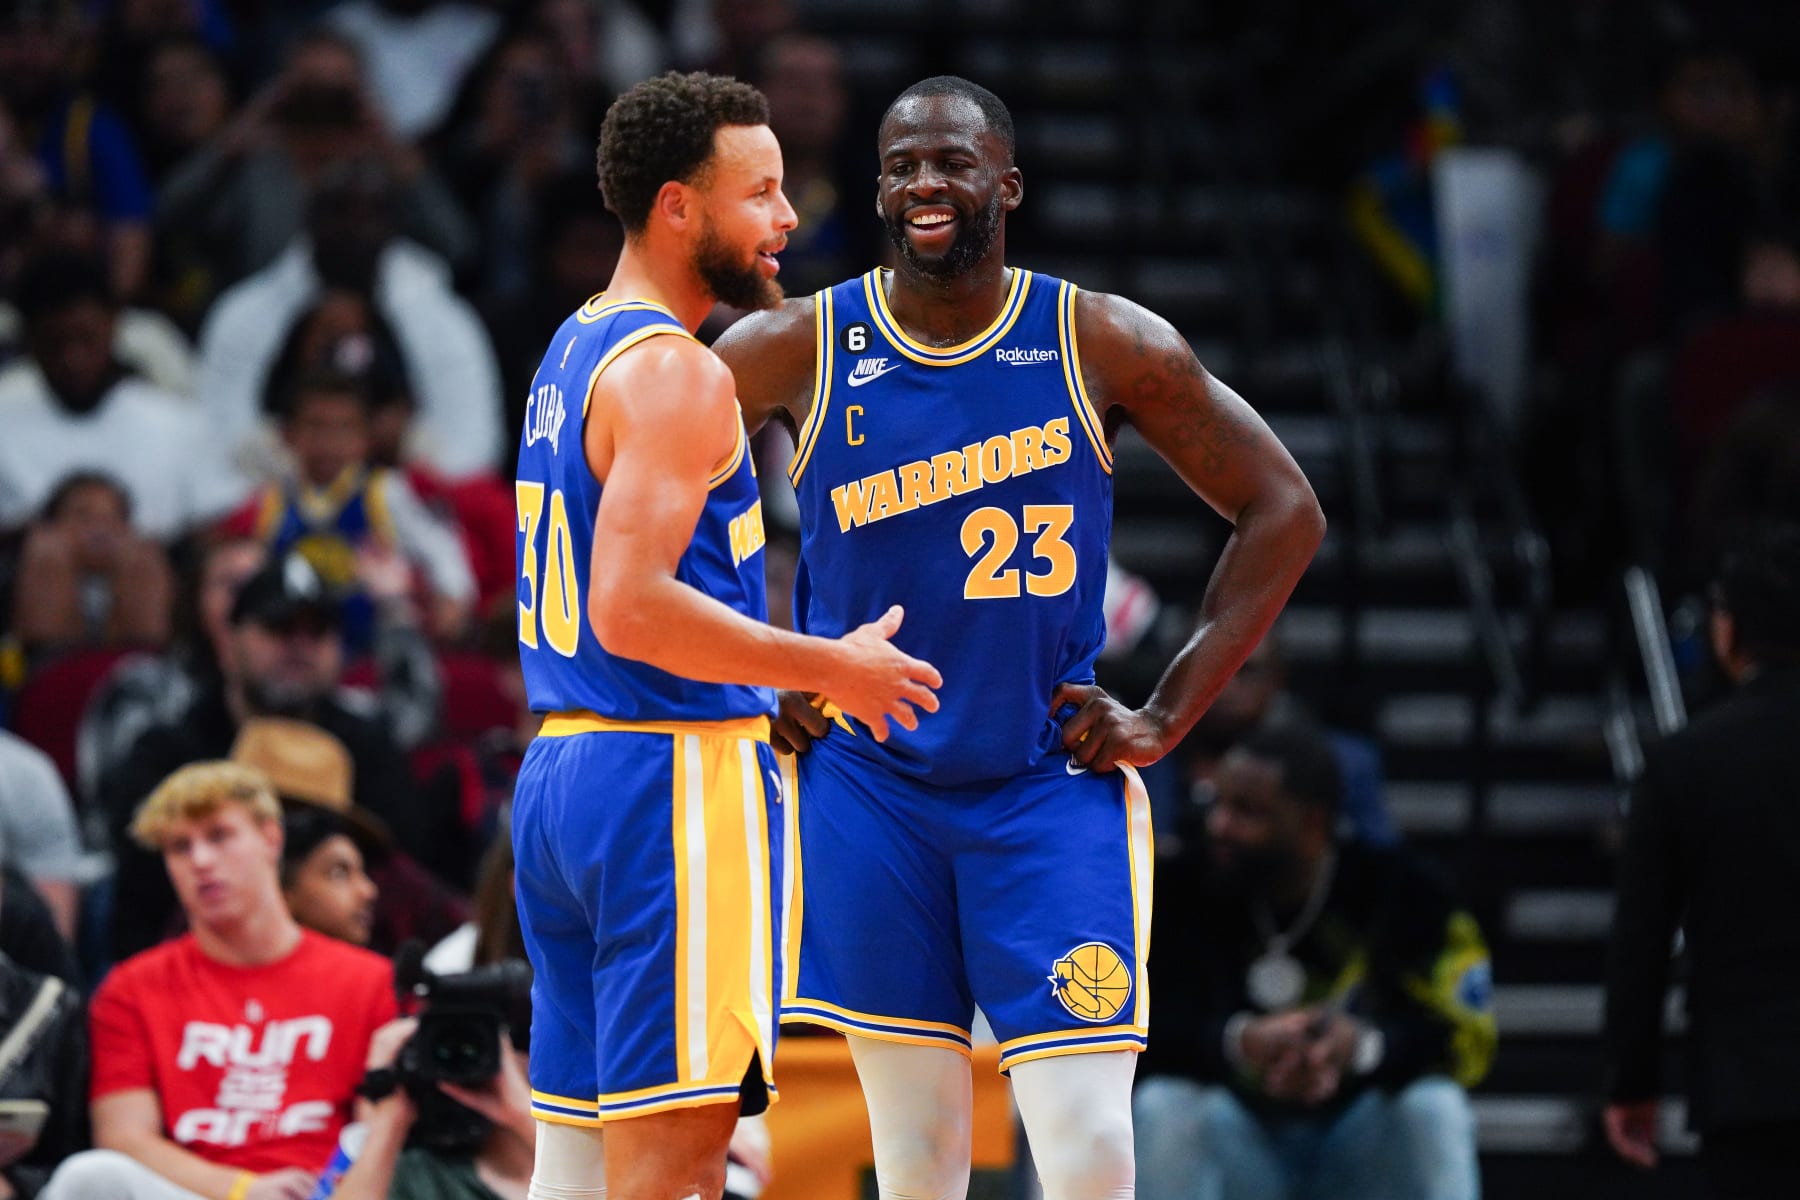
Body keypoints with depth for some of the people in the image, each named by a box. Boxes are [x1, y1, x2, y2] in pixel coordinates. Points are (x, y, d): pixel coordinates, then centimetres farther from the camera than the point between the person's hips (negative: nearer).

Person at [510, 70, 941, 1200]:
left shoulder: (575, 350, 17)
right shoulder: (675, 374, -14)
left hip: (561, 769, 10)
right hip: (677, 771, -10)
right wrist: (833, 668, -16)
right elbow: (634, 610, -23)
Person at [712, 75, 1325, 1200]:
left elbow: (1284, 511, 1)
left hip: (1054, 783, -1)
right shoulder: (799, 348, -3)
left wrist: (1169, 715, -4)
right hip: (868, 786, 1)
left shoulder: (1106, 344, -5)